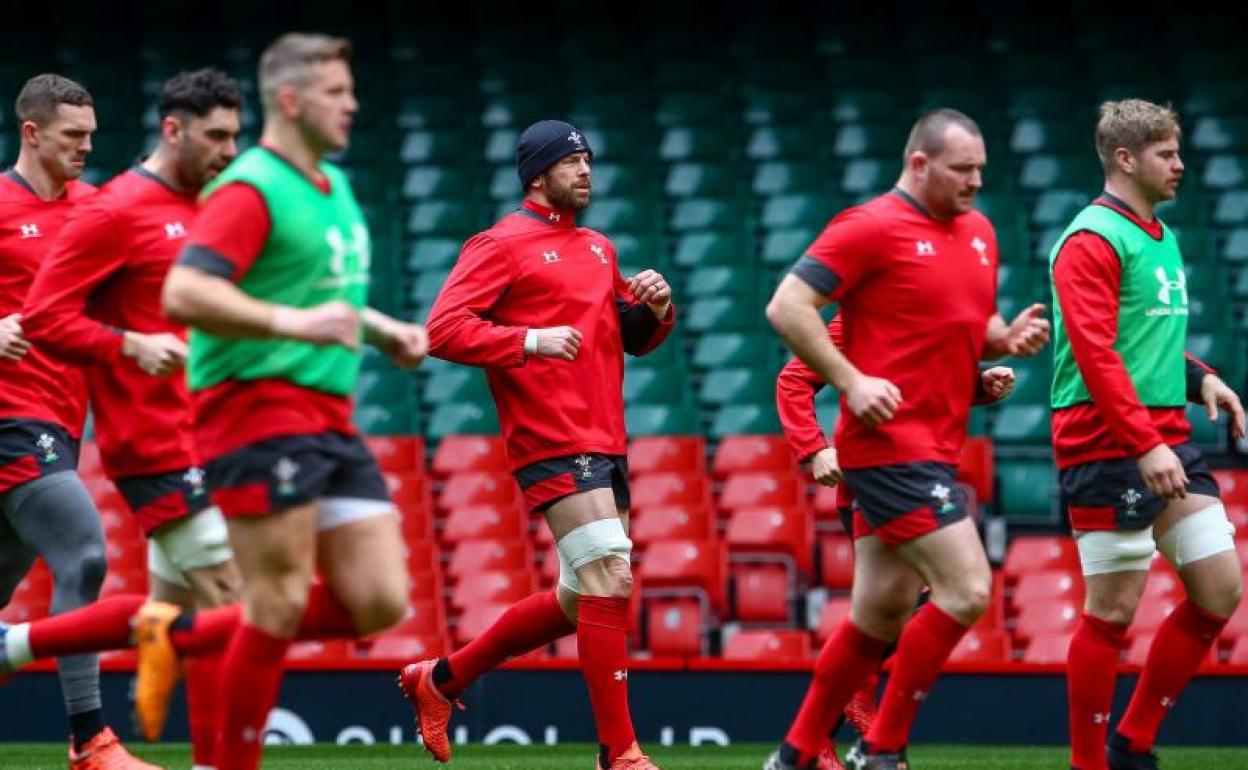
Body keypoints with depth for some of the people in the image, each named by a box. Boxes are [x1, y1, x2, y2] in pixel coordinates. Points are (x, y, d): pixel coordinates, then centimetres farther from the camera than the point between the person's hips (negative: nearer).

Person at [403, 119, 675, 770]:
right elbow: (443, 329, -11)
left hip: (607, 446, 9)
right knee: (611, 579, -18)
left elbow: (632, 339, 27)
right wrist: (530, 341, -22)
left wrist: (654, 309, 5)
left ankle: (440, 679, 28)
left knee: (579, 603, 13)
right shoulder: (502, 245, -3)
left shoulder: (599, 249, 21)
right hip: (554, 445, -9)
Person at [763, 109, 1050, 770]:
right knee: (966, 589, -15)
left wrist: (1009, 337, 4)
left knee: (880, 617, 11)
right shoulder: (872, 227, -10)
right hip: (891, 442, -8)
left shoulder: (978, 232, 14)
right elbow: (786, 306, -12)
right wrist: (850, 381, -19)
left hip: (936, 451, 8)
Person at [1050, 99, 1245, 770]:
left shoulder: (1160, 237, 17)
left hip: (1167, 438, 9)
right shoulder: (1093, 241, -11)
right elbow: (1095, 353, -19)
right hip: (1107, 443, -9)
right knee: (1113, 609, -5)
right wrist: (1145, 445, -25)